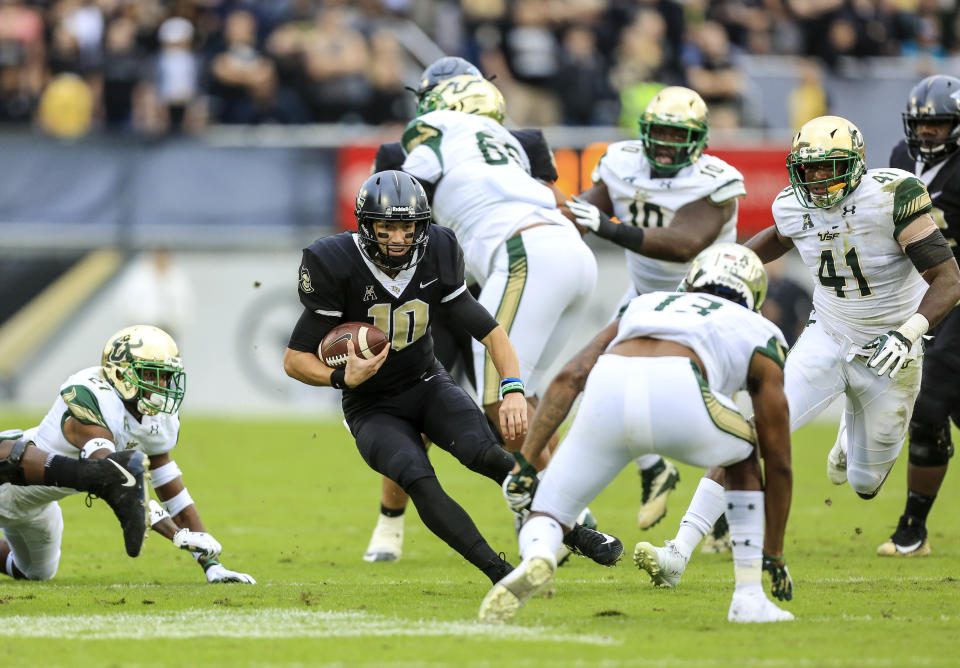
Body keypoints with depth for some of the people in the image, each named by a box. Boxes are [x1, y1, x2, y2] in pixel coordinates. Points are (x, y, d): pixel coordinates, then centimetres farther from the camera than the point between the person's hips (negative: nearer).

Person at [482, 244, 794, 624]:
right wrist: (774, 553, 45)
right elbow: (777, 460, 35)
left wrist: (526, 460, 19)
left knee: (547, 517, 17)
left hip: (608, 393, 1)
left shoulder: (646, 305, 41)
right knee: (742, 457, 33)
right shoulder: (761, 337, 33)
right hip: (679, 397, -1)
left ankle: (536, 556, -20)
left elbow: (569, 378, 24)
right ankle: (749, 598, 26)